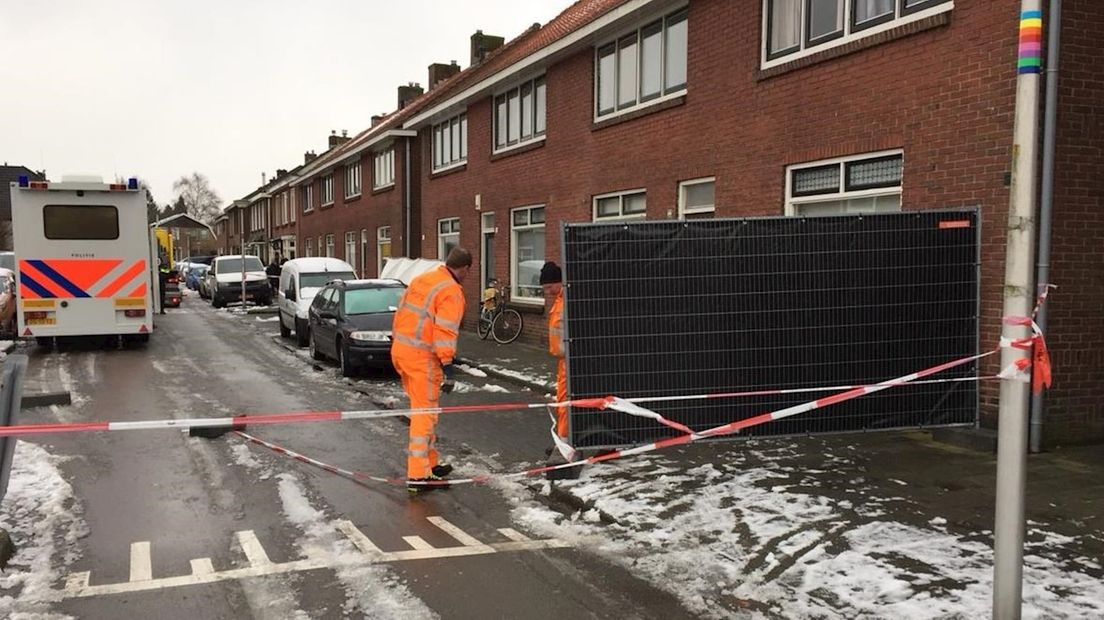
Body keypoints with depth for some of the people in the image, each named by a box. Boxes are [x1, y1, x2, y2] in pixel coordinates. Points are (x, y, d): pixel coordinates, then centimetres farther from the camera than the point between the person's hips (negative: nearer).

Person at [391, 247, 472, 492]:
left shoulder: (421, 279, 13)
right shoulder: (452, 291, -12)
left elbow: (401, 313, 17)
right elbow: (445, 331, -19)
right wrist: (448, 367, -18)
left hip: (400, 349, 8)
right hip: (422, 356, -8)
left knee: (422, 409, 18)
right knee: (425, 412, -2)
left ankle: (431, 463, 28)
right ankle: (418, 475, 0)